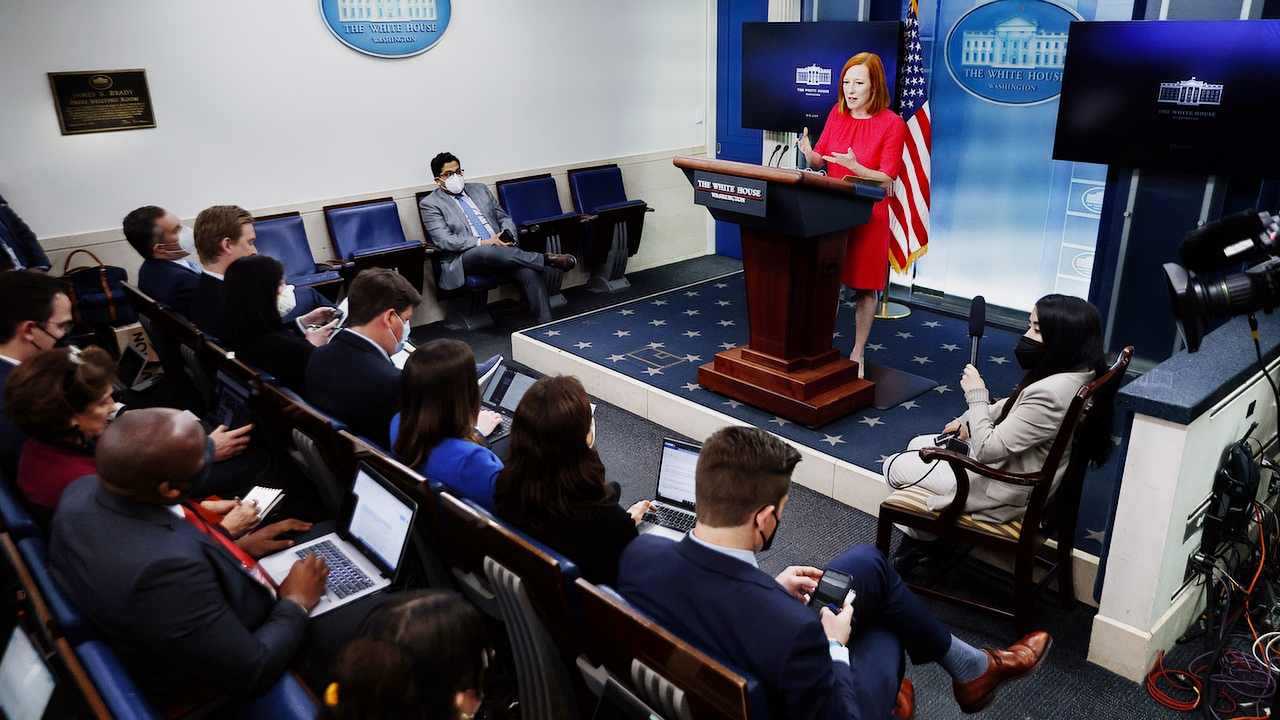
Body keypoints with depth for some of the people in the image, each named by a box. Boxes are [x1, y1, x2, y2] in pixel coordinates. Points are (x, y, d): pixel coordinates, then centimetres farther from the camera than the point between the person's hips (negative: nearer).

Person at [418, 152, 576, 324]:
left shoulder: (480, 189, 21)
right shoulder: (430, 204, 5)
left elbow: (505, 218, 23)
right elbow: (445, 240, -8)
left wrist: (507, 235, -2)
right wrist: (484, 242, -18)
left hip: (500, 249, 4)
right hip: (465, 258, -4)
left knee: (529, 270, -28)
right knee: (487, 251, -39)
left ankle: (546, 323, -32)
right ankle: (546, 258, -29)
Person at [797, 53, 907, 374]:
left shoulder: (892, 124, -8)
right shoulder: (837, 113, 6)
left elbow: (887, 178, -11)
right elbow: (819, 161, 8)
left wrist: (855, 167, -28)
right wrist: (809, 153, -15)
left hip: (868, 216, -4)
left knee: (864, 286, 6)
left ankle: (857, 353, 19)